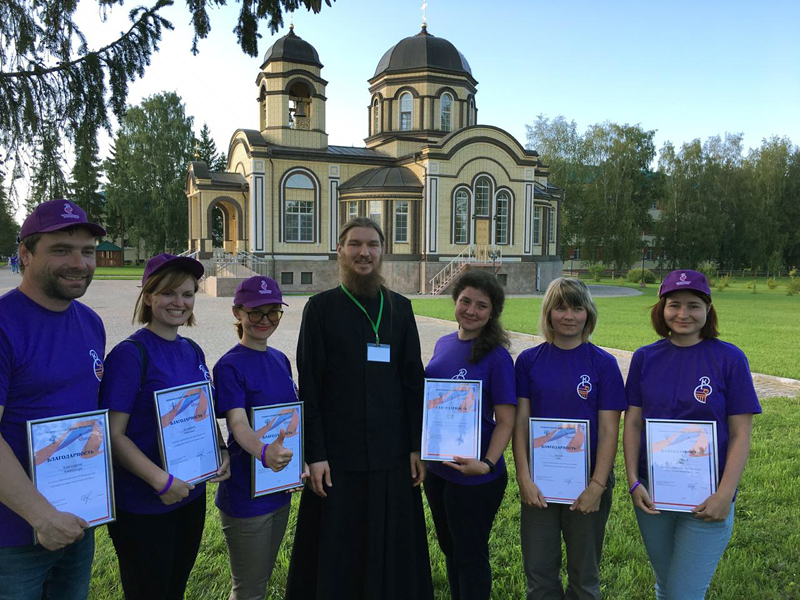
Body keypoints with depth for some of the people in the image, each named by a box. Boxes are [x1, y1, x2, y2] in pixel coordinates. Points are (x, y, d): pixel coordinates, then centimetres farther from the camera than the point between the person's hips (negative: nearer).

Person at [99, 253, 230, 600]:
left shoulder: (193, 351, 4)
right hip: (143, 506, -6)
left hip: (192, 496, 6)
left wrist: (220, 454, -3)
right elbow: (113, 434, -18)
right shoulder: (130, 353, -16)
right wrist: (162, 481, -23)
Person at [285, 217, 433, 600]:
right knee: (335, 554, 9)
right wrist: (315, 454, -9)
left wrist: (417, 446, 1)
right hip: (336, 454, -2)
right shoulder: (321, 307, -2)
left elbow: (414, 380, 5)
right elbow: (309, 387, -4)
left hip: (392, 452, 2)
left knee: (392, 551, 12)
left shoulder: (399, 307, 5)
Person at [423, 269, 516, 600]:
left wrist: (487, 464, -27)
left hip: (475, 477, -6)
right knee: (450, 549, 23)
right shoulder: (444, 344, 4)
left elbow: (505, 421, -15)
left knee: (470, 556, 10)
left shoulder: (496, 356, -15)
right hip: (437, 468, 7)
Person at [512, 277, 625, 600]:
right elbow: (520, 421, -2)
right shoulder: (529, 360, -1)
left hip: (588, 481, -1)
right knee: (539, 572, 10)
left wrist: (597, 486, -12)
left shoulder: (603, 363, -5)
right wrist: (524, 478, -8)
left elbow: (609, 430, -6)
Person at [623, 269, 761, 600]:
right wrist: (633, 482, -4)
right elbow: (632, 424, 2)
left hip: (706, 498, -3)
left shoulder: (729, 358, -8)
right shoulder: (645, 358, 0)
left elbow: (740, 434, -7)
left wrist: (725, 495, -13)